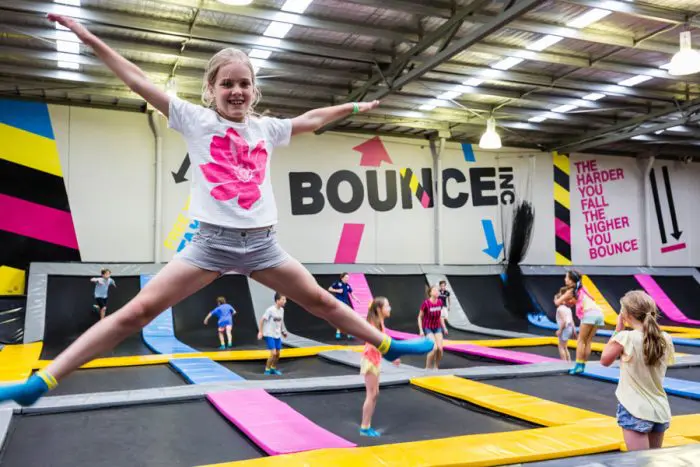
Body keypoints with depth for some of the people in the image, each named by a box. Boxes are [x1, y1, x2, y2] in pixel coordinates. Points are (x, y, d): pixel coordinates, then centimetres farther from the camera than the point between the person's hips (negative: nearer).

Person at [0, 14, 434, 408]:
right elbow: (139, 81, 3)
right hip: (212, 242, -3)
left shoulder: (266, 128, 12)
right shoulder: (195, 119, 3)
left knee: (322, 301, 12)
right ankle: (40, 381, -3)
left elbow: (311, 120, 26)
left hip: (262, 243, 3)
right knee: (137, 311, -8)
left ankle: (387, 345, 27)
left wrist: (354, 106, 35)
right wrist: (91, 39, 5)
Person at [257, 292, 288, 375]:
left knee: (277, 354, 10)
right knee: (273, 353, -14)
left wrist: (283, 331, 18)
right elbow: (262, 320, -12)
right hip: (269, 335, -7)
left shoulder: (282, 310, 2)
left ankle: (273, 368, 30)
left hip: (277, 335, 7)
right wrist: (260, 332, -13)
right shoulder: (270, 310, -19)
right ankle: (267, 369, 5)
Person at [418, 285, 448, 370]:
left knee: (440, 349, -7)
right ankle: (428, 368, 1)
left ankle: (435, 367, 16)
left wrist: (444, 327, 9)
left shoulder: (440, 302, -6)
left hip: (437, 328, 5)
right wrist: (421, 330, -13)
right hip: (427, 328, -5)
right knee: (434, 348, -19)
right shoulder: (426, 303, -21)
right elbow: (420, 317, -10)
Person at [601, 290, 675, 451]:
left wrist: (618, 330, 0)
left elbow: (605, 360, -1)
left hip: (635, 411, -6)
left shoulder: (626, 338, -16)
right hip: (660, 411, 6)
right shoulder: (665, 339, -2)